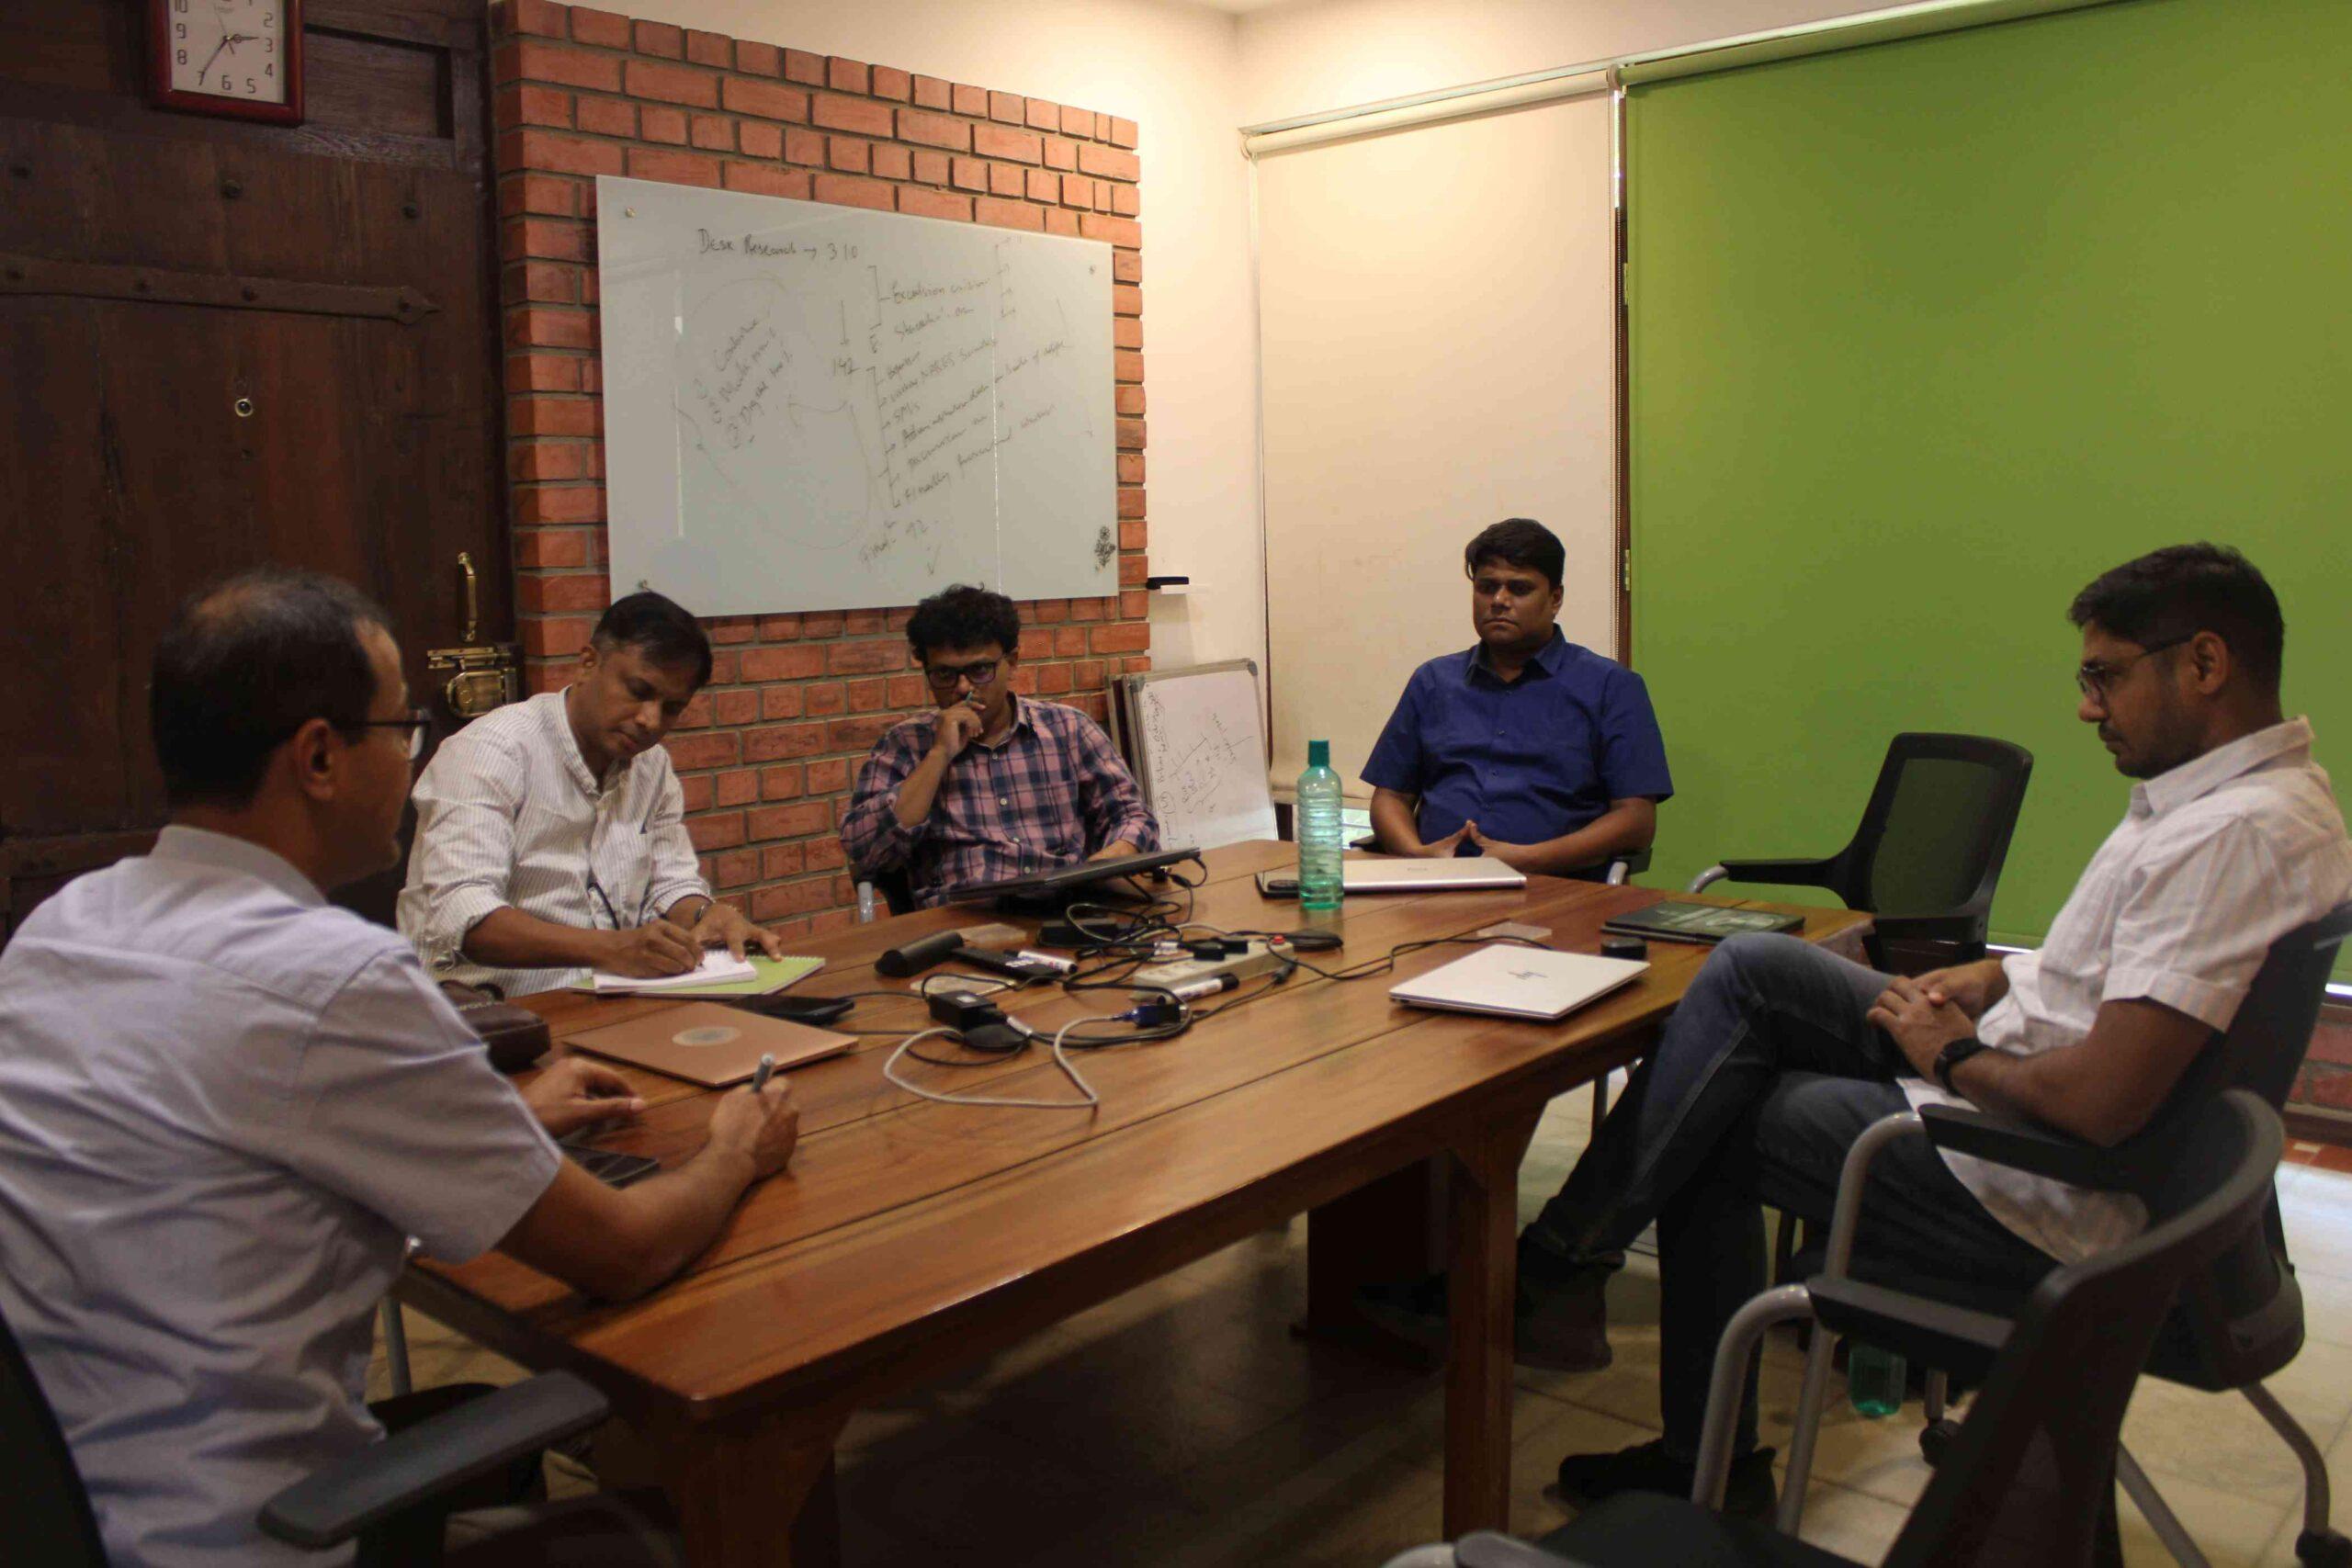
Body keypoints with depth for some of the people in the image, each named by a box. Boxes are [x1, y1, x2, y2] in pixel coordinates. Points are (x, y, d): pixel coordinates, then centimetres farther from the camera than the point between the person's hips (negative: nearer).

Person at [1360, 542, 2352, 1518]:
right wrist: (1992, 980, 6)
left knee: (1710, 1123, -4)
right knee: (1749, 970, 2)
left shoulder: (2235, 834, -25)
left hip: (2030, 1199, -10)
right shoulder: (2233, 792, 9)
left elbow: (2103, 1102, -31)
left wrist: (1955, 1057, -12)